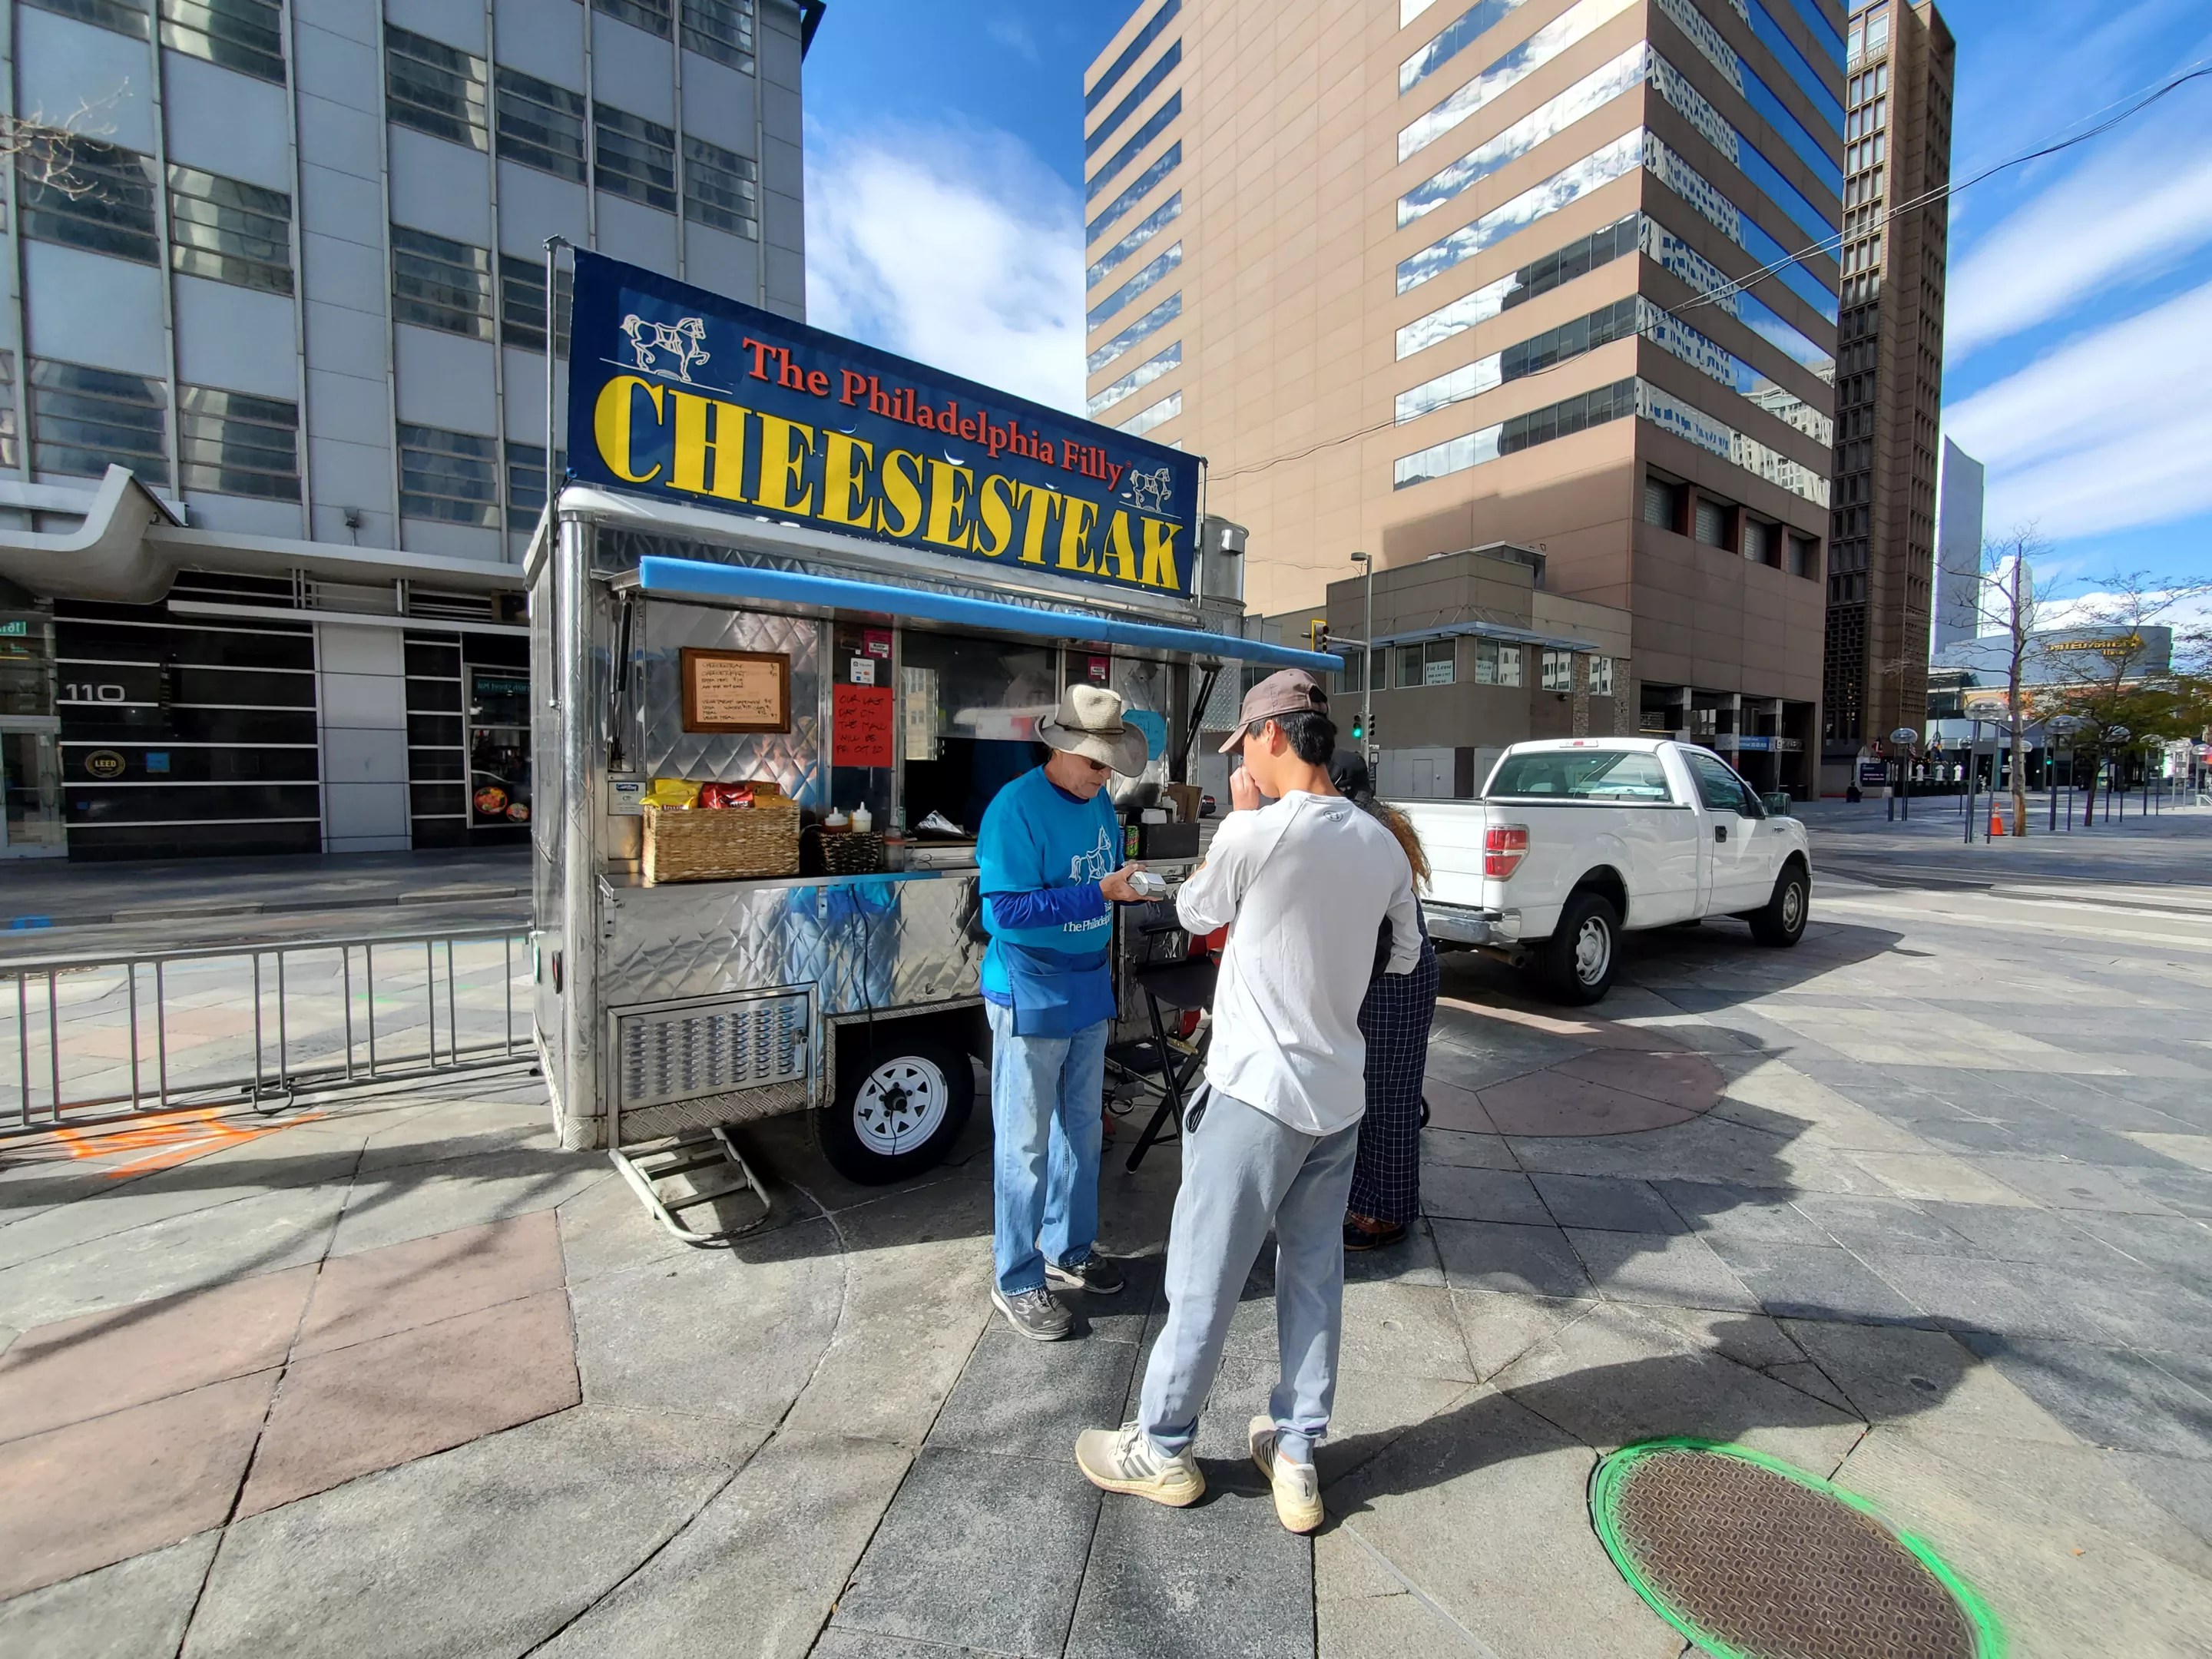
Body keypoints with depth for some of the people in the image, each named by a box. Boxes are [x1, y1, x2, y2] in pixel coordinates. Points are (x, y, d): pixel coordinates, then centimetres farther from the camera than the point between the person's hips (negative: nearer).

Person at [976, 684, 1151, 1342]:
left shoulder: (1099, 802, 4)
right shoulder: (1015, 807, -19)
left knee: (1081, 1131, 19)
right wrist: (1098, 895, -29)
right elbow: (1005, 910, -24)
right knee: (1025, 1144, 5)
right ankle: (1016, 1281, 24)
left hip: (1088, 991, 8)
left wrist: (1135, 886, -7)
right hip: (1030, 998, -7)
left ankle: (1068, 1251, 38)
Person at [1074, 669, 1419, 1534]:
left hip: (1256, 1091, -6)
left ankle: (1161, 1449, 29)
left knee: (1204, 1276, 10)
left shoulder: (1255, 832, -19)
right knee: (1315, 1276, 18)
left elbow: (1195, 913, -1)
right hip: (1339, 1095, 7)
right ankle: (1295, 1456, 33)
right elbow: (1406, 955, 13)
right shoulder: (1382, 844, 0)